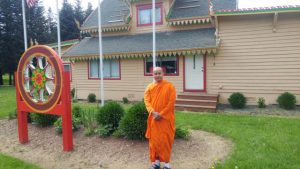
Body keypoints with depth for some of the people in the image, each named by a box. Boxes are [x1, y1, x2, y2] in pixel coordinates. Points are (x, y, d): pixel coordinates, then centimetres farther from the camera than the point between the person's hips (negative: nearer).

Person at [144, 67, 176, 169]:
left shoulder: (169, 86, -5)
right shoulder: (149, 87, 6)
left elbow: (171, 102, -10)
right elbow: (147, 101, 0)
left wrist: (161, 114, -15)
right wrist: (153, 112, -17)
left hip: (166, 118, -3)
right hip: (153, 118, 4)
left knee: (165, 140, 2)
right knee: (154, 140, 10)